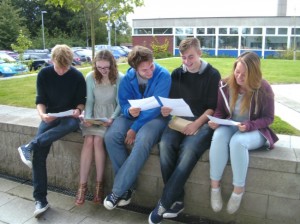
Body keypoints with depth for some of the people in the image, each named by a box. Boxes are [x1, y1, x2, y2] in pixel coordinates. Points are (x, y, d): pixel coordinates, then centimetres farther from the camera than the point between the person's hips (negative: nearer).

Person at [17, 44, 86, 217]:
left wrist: (78, 110, -23)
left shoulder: (78, 77, -7)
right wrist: (42, 114, -23)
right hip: (50, 117, 1)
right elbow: (40, 100, -2)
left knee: (73, 124, -40)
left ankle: (30, 146, -32)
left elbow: (82, 101, 0)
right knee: (39, 153, -21)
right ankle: (40, 199, -15)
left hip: (70, 117, -1)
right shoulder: (44, 74, -3)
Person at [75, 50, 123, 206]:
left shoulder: (120, 78, -9)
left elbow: (121, 103, -8)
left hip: (111, 116, -3)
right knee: (88, 140, -23)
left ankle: (99, 184, -12)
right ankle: (82, 185, -15)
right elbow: (89, 101, 3)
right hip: (94, 115, 3)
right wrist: (87, 118, -12)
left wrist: (112, 118, -22)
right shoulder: (90, 77, 0)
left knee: (97, 140, -26)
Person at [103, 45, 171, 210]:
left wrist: (135, 128, -21)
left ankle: (118, 190, -22)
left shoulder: (163, 75, -15)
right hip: (132, 115, 4)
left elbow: (156, 108, -19)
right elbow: (123, 103, 1)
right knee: (111, 136, -24)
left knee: (142, 142, -36)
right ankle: (128, 186, -12)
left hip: (156, 117, -4)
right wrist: (129, 111, -26)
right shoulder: (128, 78, -2)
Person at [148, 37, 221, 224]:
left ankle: (164, 204, -24)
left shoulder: (213, 74, 2)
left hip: (203, 122, -3)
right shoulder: (177, 74, 12)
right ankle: (177, 200, -18)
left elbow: (213, 107, -3)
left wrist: (196, 124, -17)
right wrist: (166, 110, -10)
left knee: (188, 149, -33)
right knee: (165, 144, -29)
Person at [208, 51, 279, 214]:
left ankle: (239, 189, -18)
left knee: (237, 141, -37)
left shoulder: (263, 89, -14)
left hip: (256, 131, -3)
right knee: (219, 136, -33)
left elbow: (268, 118, -8)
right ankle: (215, 185, -20)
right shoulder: (225, 85, -5)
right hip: (231, 126, 3)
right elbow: (220, 110, 5)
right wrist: (216, 120, -18)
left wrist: (249, 126, -26)